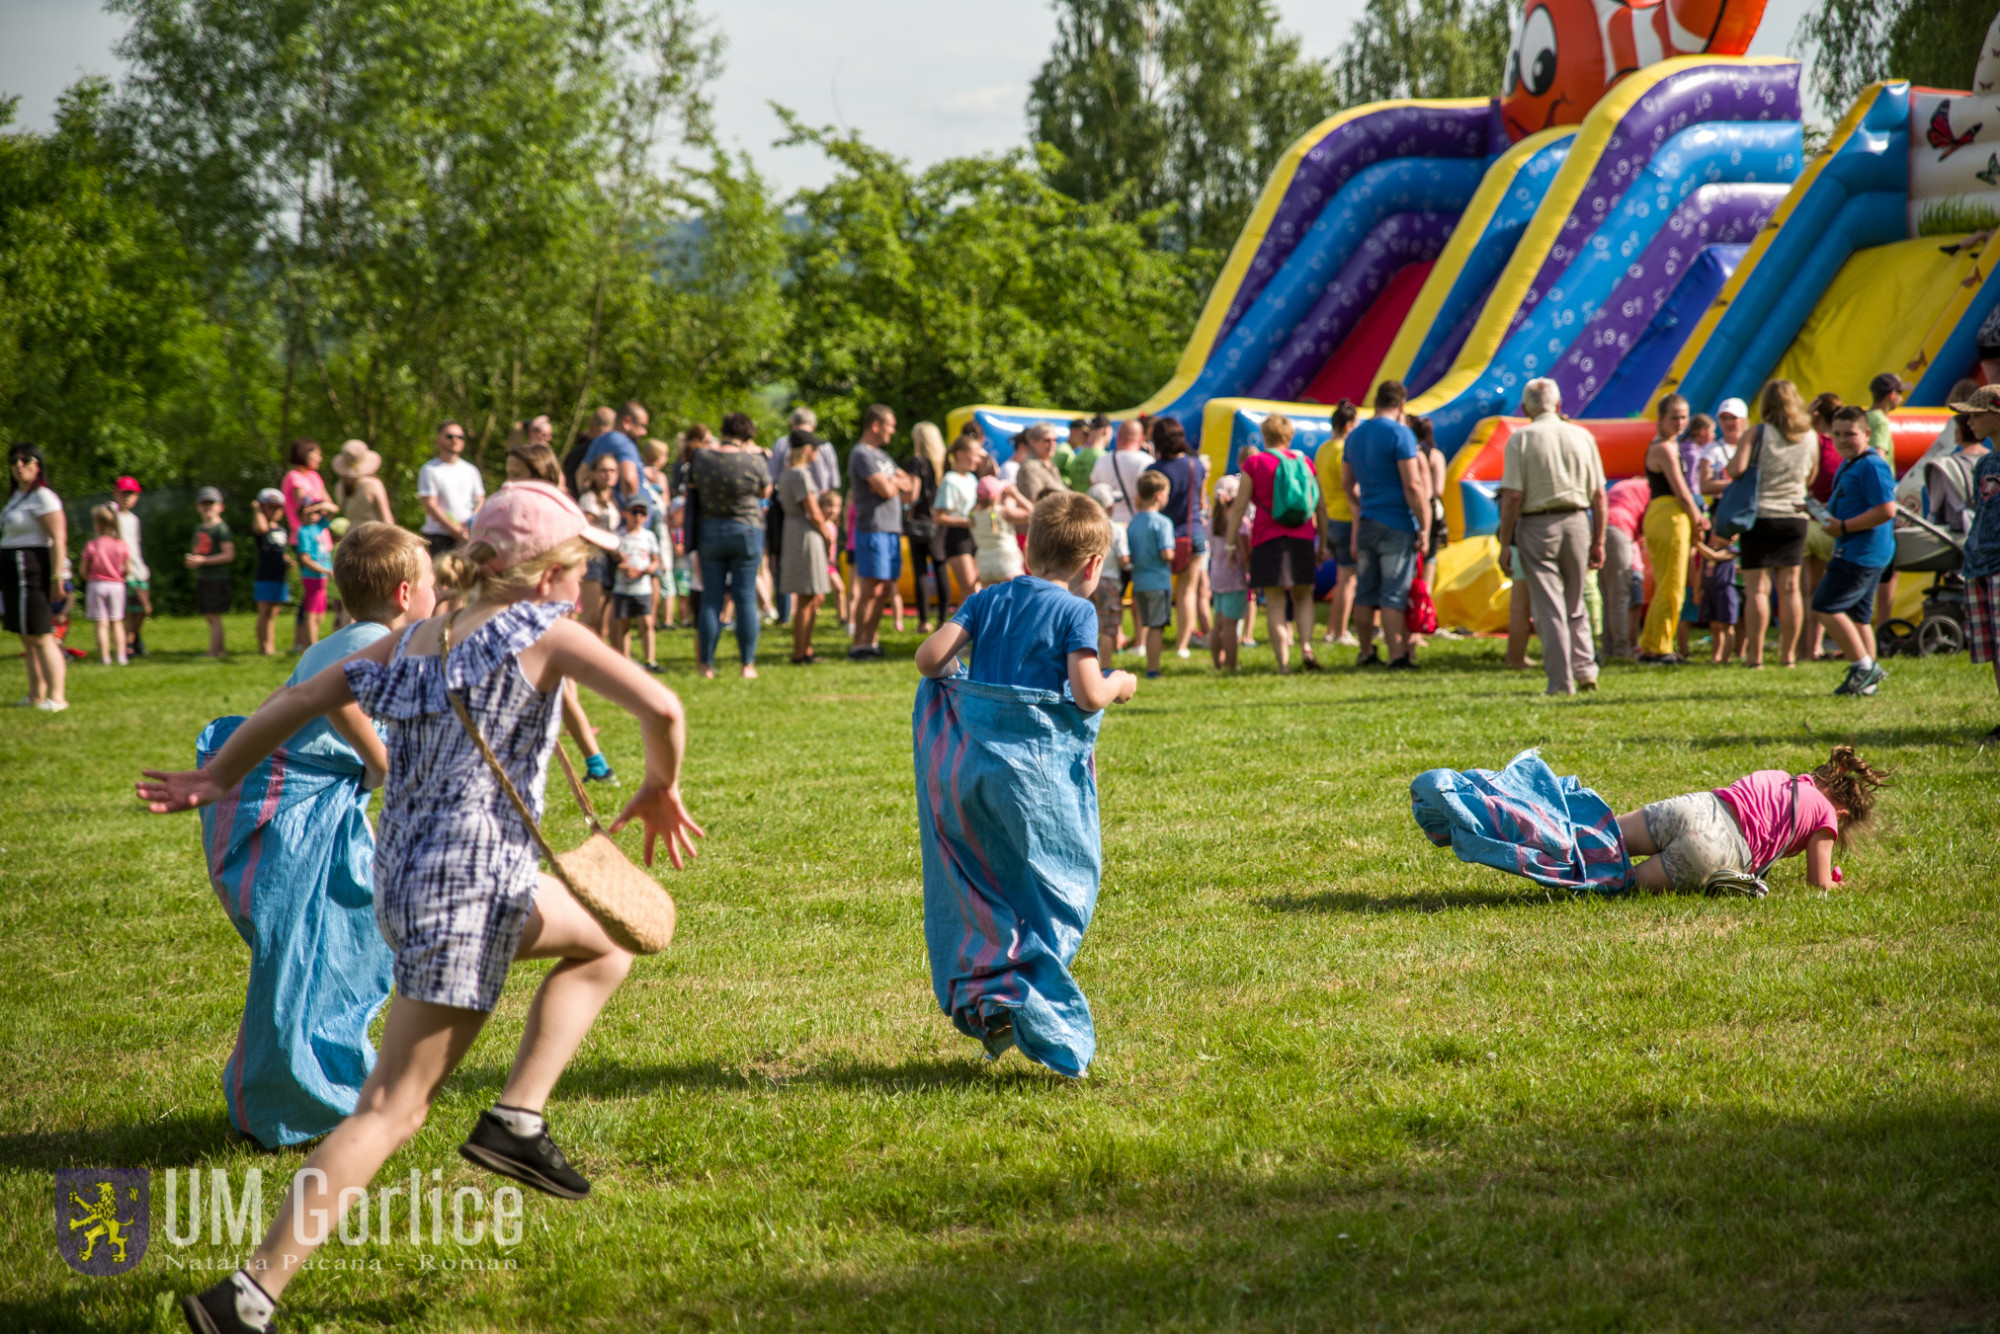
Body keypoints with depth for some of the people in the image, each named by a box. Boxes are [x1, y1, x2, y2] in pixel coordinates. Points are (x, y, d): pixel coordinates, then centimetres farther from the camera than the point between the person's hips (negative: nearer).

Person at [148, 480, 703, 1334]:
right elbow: (659, 707, -19)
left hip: (405, 878, 8)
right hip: (468, 891, -8)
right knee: (392, 1111, -6)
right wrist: (660, 791, 0)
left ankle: (517, 1118, 17)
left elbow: (300, 699, 13)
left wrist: (217, 778, 24)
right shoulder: (541, 631, -8)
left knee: (607, 942, 27)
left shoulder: (411, 641, 11)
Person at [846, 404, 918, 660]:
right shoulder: (862, 454, -10)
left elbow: (909, 488, 16)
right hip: (873, 530, -9)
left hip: (891, 530, 9)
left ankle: (871, 639, 16)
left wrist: (892, 482, -5)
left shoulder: (881, 455, 20)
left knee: (886, 588, 10)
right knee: (871, 589, -9)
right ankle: (858, 645, -6)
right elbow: (886, 490, -18)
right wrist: (898, 484, 4)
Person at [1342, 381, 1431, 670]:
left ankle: (1366, 653, 19)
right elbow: (1413, 486, -14)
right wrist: (1424, 529, -11)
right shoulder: (1400, 434, -10)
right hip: (1397, 526, -6)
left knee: (1365, 592, 12)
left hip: (1367, 525, 6)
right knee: (1394, 594, -6)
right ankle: (1398, 655, -7)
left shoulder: (1355, 436, 12)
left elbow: (1347, 484, 22)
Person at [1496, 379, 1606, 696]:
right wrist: (1598, 541, 12)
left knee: (1549, 607, 1)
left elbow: (1512, 496, -10)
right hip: (1577, 523, 3)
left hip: (1537, 526, -3)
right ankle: (1584, 667, 10)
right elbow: (1599, 495, 6)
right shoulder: (1582, 436, 6)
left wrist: (1505, 542, -4)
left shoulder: (1520, 439, -3)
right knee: (1575, 604, 19)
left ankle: (1561, 681, -1)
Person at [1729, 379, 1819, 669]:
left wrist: (1729, 463, 1)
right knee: (1789, 587, 9)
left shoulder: (1755, 435, -8)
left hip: (1760, 516, -3)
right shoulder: (1810, 437, 5)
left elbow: (1737, 469, -20)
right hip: (1795, 517, 3)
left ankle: (1754, 655, -4)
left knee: (1757, 588, -2)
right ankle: (1788, 654, 10)